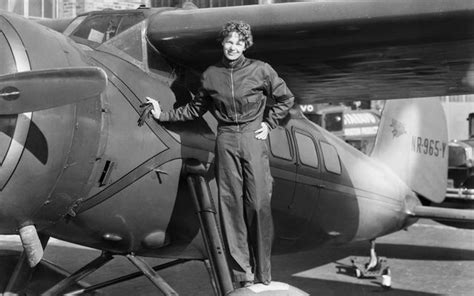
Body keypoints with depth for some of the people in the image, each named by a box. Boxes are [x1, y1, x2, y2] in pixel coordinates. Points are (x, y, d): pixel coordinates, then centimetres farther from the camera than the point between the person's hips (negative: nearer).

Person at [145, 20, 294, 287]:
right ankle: (243, 273, 8)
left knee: (258, 205, -5)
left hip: (253, 138, -2)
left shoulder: (260, 70, 0)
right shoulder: (211, 75, 7)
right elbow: (195, 109, 18)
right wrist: (163, 115, 15)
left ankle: (263, 273, 4)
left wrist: (268, 124, 3)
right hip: (226, 141, 2)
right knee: (232, 205, 0)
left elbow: (286, 99, 10)